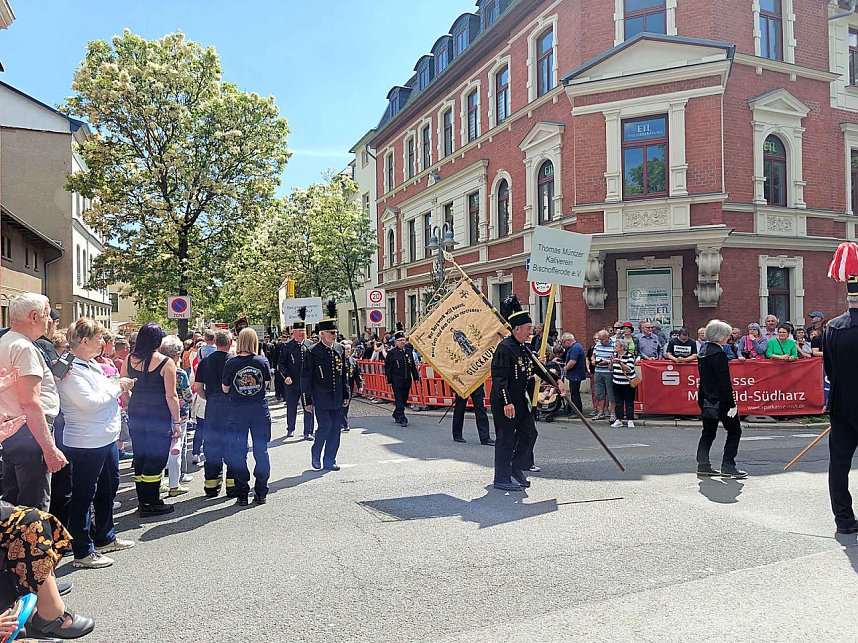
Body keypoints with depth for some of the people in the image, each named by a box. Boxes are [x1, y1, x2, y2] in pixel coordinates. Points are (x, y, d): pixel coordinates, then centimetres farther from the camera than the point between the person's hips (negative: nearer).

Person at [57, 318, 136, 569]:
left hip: (107, 439, 10)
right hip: (86, 444, -10)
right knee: (83, 496, 1)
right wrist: (116, 387, -12)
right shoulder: (71, 370, -18)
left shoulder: (93, 365, 12)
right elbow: (90, 402, -24)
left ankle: (105, 538, 36)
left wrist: (119, 385, 5)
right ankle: (83, 552, 12)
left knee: (108, 489, 20)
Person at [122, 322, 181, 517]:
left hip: (136, 414, 5)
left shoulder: (129, 360, 2)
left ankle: (142, 501, 25)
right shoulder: (166, 363, -12)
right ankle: (151, 504, 9)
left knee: (140, 457, 15)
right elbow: (171, 396, -12)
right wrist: (177, 421, -5)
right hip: (159, 415, -5)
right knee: (156, 458, 4)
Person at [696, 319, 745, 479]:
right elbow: (724, 382, -20)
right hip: (721, 401, -9)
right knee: (734, 431, 5)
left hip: (707, 400, 9)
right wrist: (732, 404, -18)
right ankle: (728, 466, 3)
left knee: (708, 433, 13)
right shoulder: (718, 354, -17)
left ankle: (703, 466, 12)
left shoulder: (703, 351, 11)